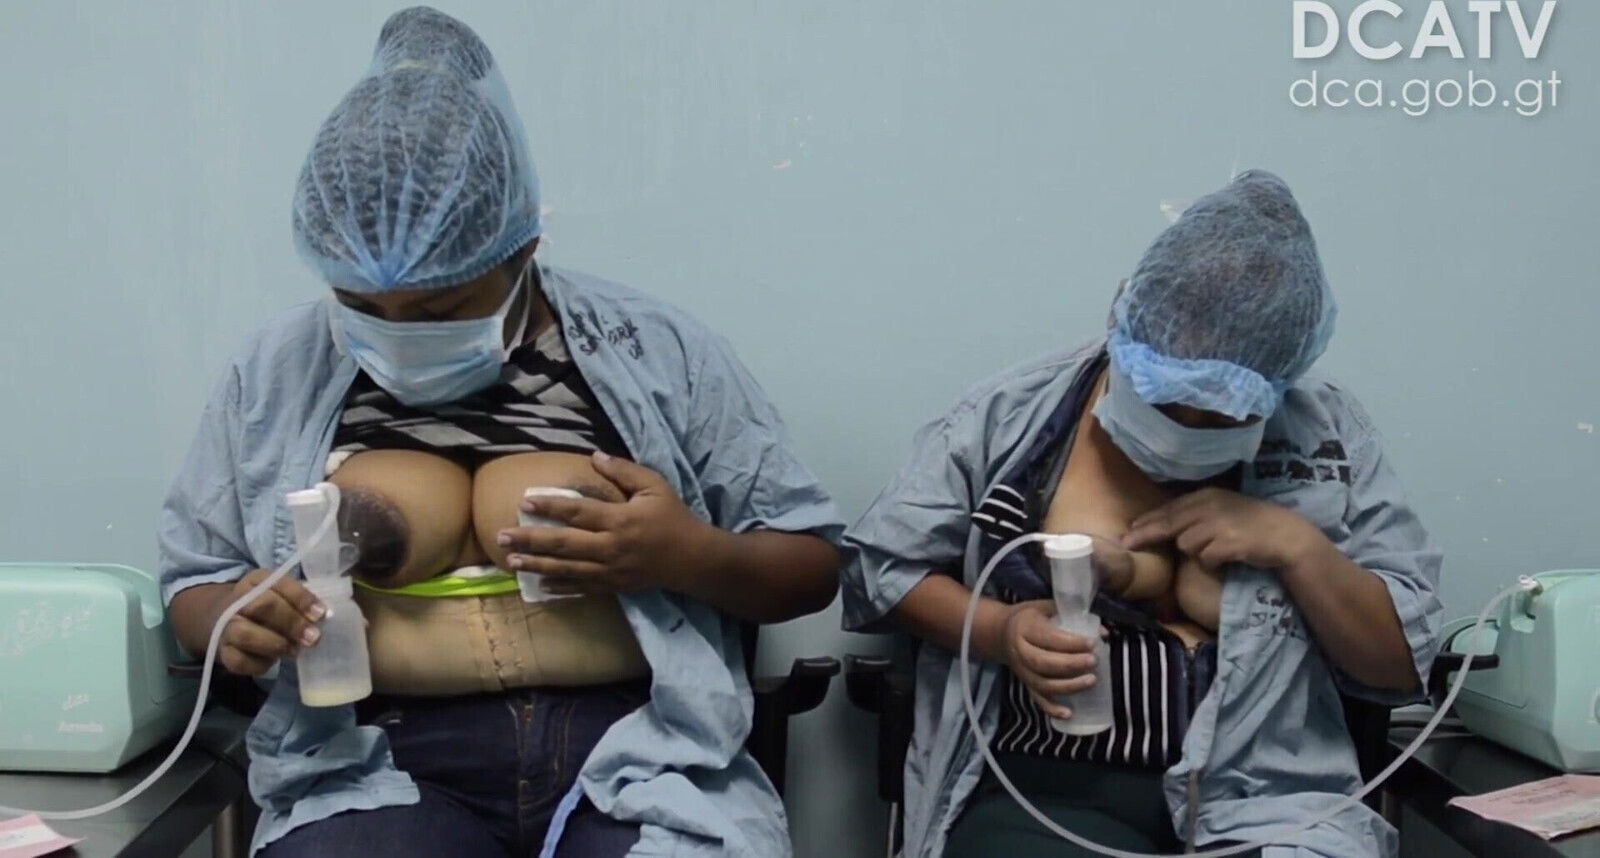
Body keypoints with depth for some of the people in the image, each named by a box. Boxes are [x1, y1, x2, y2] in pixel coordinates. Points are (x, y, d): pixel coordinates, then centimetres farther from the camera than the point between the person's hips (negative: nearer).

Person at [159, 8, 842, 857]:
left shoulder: (656, 351, 3)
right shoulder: (275, 372, 7)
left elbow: (811, 562, 8)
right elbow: (191, 582, 16)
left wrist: (692, 556, -12)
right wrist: (231, 614, -7)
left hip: (639, 753, 0)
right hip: (382, 768, 1)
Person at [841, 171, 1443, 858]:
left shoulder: (1326, 436, 4)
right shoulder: (1010, 415, 1)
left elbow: (1401, 664, 6)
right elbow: (881, 562, 8)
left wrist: (1296, 543, -10)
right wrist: (999, 631, -9)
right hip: (1044, 791, 0)